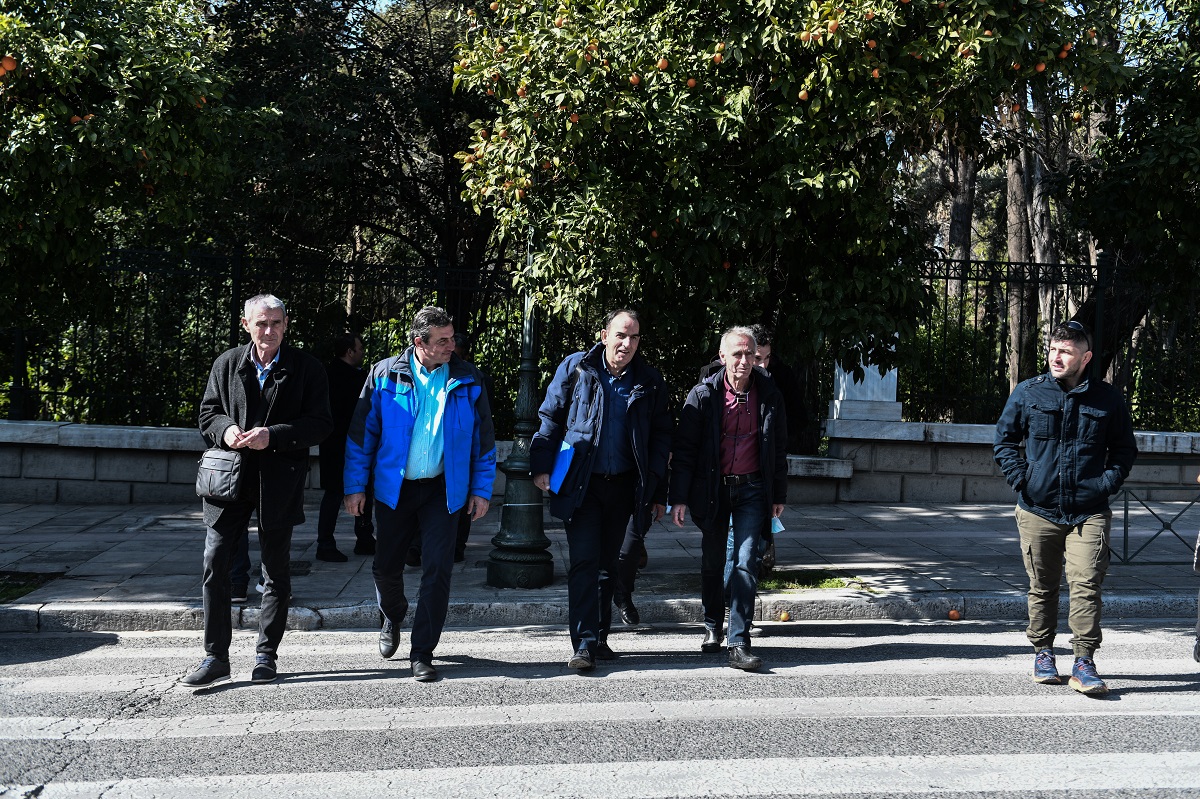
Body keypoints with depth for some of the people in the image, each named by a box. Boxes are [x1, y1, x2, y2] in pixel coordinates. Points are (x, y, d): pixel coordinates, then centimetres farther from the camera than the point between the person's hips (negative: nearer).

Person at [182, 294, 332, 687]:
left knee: (276, 571, 8)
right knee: (214, 565, -2)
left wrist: (273, 436, -18)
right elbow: (208, 414, 12)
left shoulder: (306, 368, -1)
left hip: (280, 481, -2)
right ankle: (215, 656, 8)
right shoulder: (227, 363, 6)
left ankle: (266, 655, 22)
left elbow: (321, 423, -6)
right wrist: (226, 430, -11)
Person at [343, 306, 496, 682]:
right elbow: (361, 433, 1)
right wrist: (355, 485, -2)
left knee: (437, 570, -5)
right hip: (394, 488, 1)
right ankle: (392, 620, 42)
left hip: (444, 490, 0)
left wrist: (482, 489, 2)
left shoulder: (468, 379, 0)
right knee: (386, 566, 9)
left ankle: (422, 654, 6)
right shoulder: (385, 375, -2)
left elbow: (484, 438, 6)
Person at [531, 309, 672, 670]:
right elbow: (551, 417, 2)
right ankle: (584, 644, -7)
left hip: (623, 486, 3)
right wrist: (542, 465, -7)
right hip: (581, 484, -3)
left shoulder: (650, 380, 3)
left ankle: (600, 637, 24)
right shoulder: (575, 368, -2)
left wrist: (657, 491, 4)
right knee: (584, 562, -8)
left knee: (607, 563, 13)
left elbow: (661, 435, 7)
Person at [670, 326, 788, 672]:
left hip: (752, 490, 0)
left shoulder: (769, 396, 0)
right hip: (712, 489, 0)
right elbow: (684, 449, -4)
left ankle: (739, 644, -9)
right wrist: (679, 497, -9)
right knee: (712, 562, 13)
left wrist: (779, 494, 10)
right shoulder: (703, 395, -5)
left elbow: (779, 448, 9)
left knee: (746, 563, -9)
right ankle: (712, 627, 34)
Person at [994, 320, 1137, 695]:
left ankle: (1084, 664, -4)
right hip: (1038, 511, 1)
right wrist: (1020, 478, 0)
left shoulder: (1107, 399, 4)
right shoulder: (1028, 393, 3)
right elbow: (1004, 439, 12)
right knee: (1042, 587, 10)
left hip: (1089, 513, -1)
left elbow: (1125, 448, 15)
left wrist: (1108, 482, 0)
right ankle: (1042, 653, 24)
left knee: (1086, 585, -10)